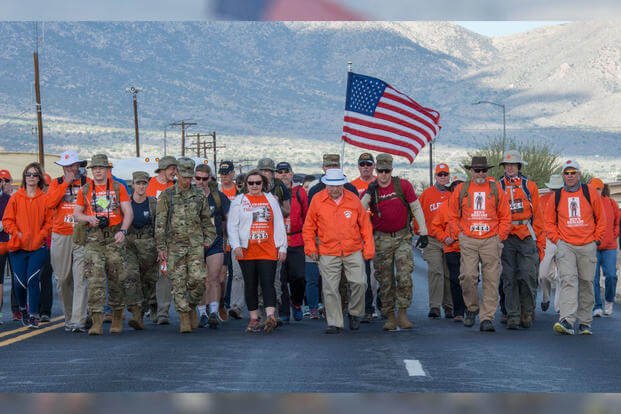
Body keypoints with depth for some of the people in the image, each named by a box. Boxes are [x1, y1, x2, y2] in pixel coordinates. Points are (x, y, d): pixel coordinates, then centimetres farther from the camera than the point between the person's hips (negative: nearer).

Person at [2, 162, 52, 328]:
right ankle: (23, 309, 24)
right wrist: (16, 233, -8)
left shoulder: (45, 199, 4)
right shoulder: (15, 198, 7)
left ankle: (34, 315, -7)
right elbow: (7, 220, 6)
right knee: (20, 282, -3)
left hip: (38, 247, -1)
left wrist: (40, 235, -11)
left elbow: (50, 221, 2)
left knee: (33, 279, -15)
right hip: (18, 246, 1)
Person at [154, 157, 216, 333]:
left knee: (198, 278, -12)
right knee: (178, 283, -3)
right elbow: (160, 223, 1)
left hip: (196, 244, 1)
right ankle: (184, 317, 4)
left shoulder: (199, 195, 9)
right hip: (174, 245, -1)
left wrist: (208, 239, 10)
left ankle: (192, 306, 13)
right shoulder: (167, 195, 2)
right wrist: (161, 248, -3)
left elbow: (206, 220, 19)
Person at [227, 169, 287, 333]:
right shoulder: (239, 201, 7)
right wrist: (236, 245, -9)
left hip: (268, 251, 0)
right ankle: (254, 319, 12)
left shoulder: (271, 200, 11)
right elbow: (232, 225, 3)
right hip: (246, 251, 0)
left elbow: (279, 225, 11)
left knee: (268, 282, -11)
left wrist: (282, 247, 6)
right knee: (250, 285, 5)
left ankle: (271, 316, -21)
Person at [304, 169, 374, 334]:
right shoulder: (317, 200, 0)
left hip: (353, 252, 0)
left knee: (359, 283, -8)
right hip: (328, 253, 0)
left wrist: (369, 248, 5)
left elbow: (365, 225, 8)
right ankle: (335, 323, 8)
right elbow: (309, 227, 9)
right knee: (330, 289, -1)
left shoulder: (353, 199, 2)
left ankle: (355, 314, 16)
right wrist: (310, 247, 2)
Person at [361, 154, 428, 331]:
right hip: (382, 239, 1)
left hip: (403, 236, -1)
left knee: (404, 276, -12)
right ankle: (390, 316, 12)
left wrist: (423, 233, 0)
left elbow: (416, 208, 3)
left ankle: (403, 313, -4)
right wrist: (368, 194, -21)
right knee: (385, 280, 4)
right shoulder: (371, 191, 0)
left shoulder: (403, 185, -3)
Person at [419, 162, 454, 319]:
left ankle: (449, 307, 12)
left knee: (449, 274, 5)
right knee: (435, 271, -11)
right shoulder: (427, 194, 7)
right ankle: (434, 306, -13)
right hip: (432, 240, -1)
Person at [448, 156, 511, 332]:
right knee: (468, 276, -12)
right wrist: (459, 234, 5)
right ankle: (471, 308, 12)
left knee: (491, 280, -3)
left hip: (491, 241, 0)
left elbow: (505, 216, 10)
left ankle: (487, 318, 0)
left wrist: (500, 236, 2)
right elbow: (452, 216, 14)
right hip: (468, 241, 0)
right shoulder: (461, 190, 8)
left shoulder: (496, 189, 8)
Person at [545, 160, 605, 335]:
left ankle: (585, 322, 18)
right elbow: (549, 222, 13)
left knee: (586, 283, 7)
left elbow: (601, 219, 9)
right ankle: (567, 321, -26)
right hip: (565, 246, -1)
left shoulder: (590, 193, 3)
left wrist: (597, 239, 4)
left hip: (587, 246, 1)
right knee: (568, 280, -15)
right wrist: (557, 240, 2)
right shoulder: (557, 196, 6)